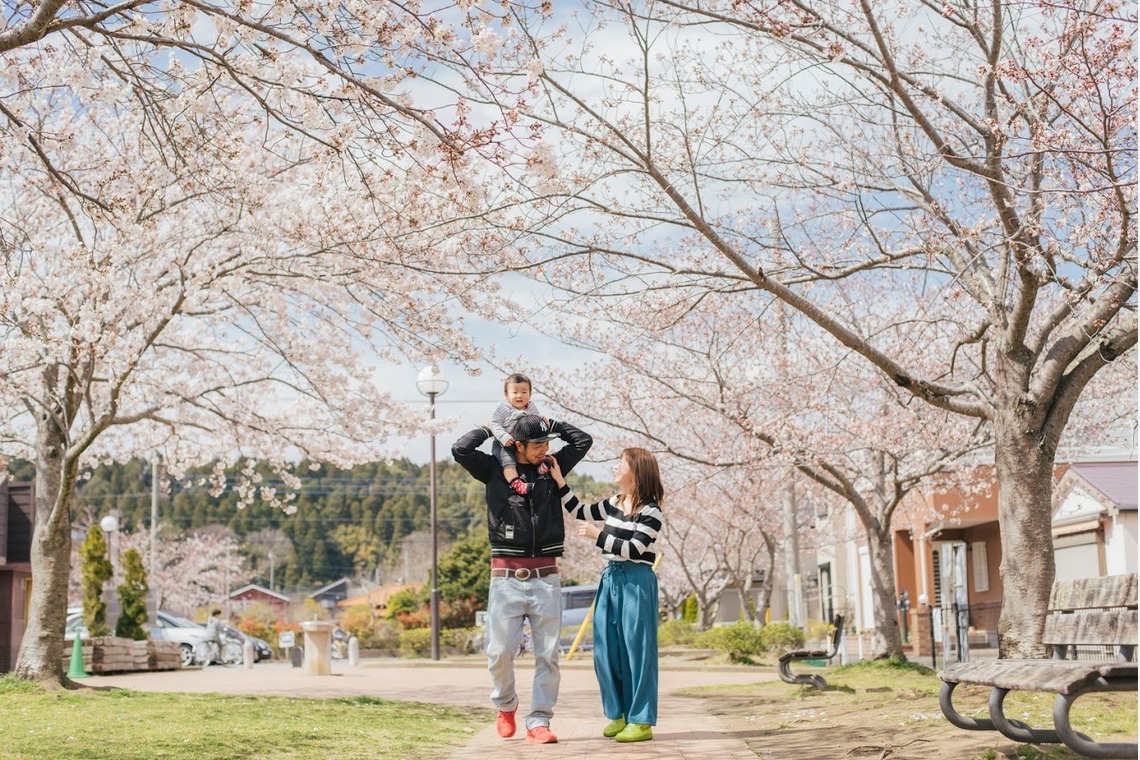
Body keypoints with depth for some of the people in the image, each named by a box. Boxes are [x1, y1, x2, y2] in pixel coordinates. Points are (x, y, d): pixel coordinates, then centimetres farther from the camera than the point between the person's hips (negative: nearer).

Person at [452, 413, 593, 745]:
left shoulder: (552, 467, 11)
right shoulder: (495, 470, 4)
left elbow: (583, 440, 11)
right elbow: (461, 450, -9)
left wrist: (547, 423, 14)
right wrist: (491, 428, 4)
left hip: (546, 578, 2)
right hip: (506, 578, -2)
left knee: (548, 655, -1)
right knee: (500, 652, -2)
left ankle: (538, 722, 5)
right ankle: (505, 705, 25)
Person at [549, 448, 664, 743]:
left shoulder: (651, 511, -10)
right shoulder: (614, 504, 12)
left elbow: (633, 550, -16)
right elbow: (580, 512, 21)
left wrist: (598, 535, -17)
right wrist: (559, 481, 15)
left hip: (636, 583, -7)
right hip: (610, 580, 7)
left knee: (636, 650, -4)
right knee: (607, 651, 7)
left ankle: (641, 721, 0)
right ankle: (618, 714, 18)